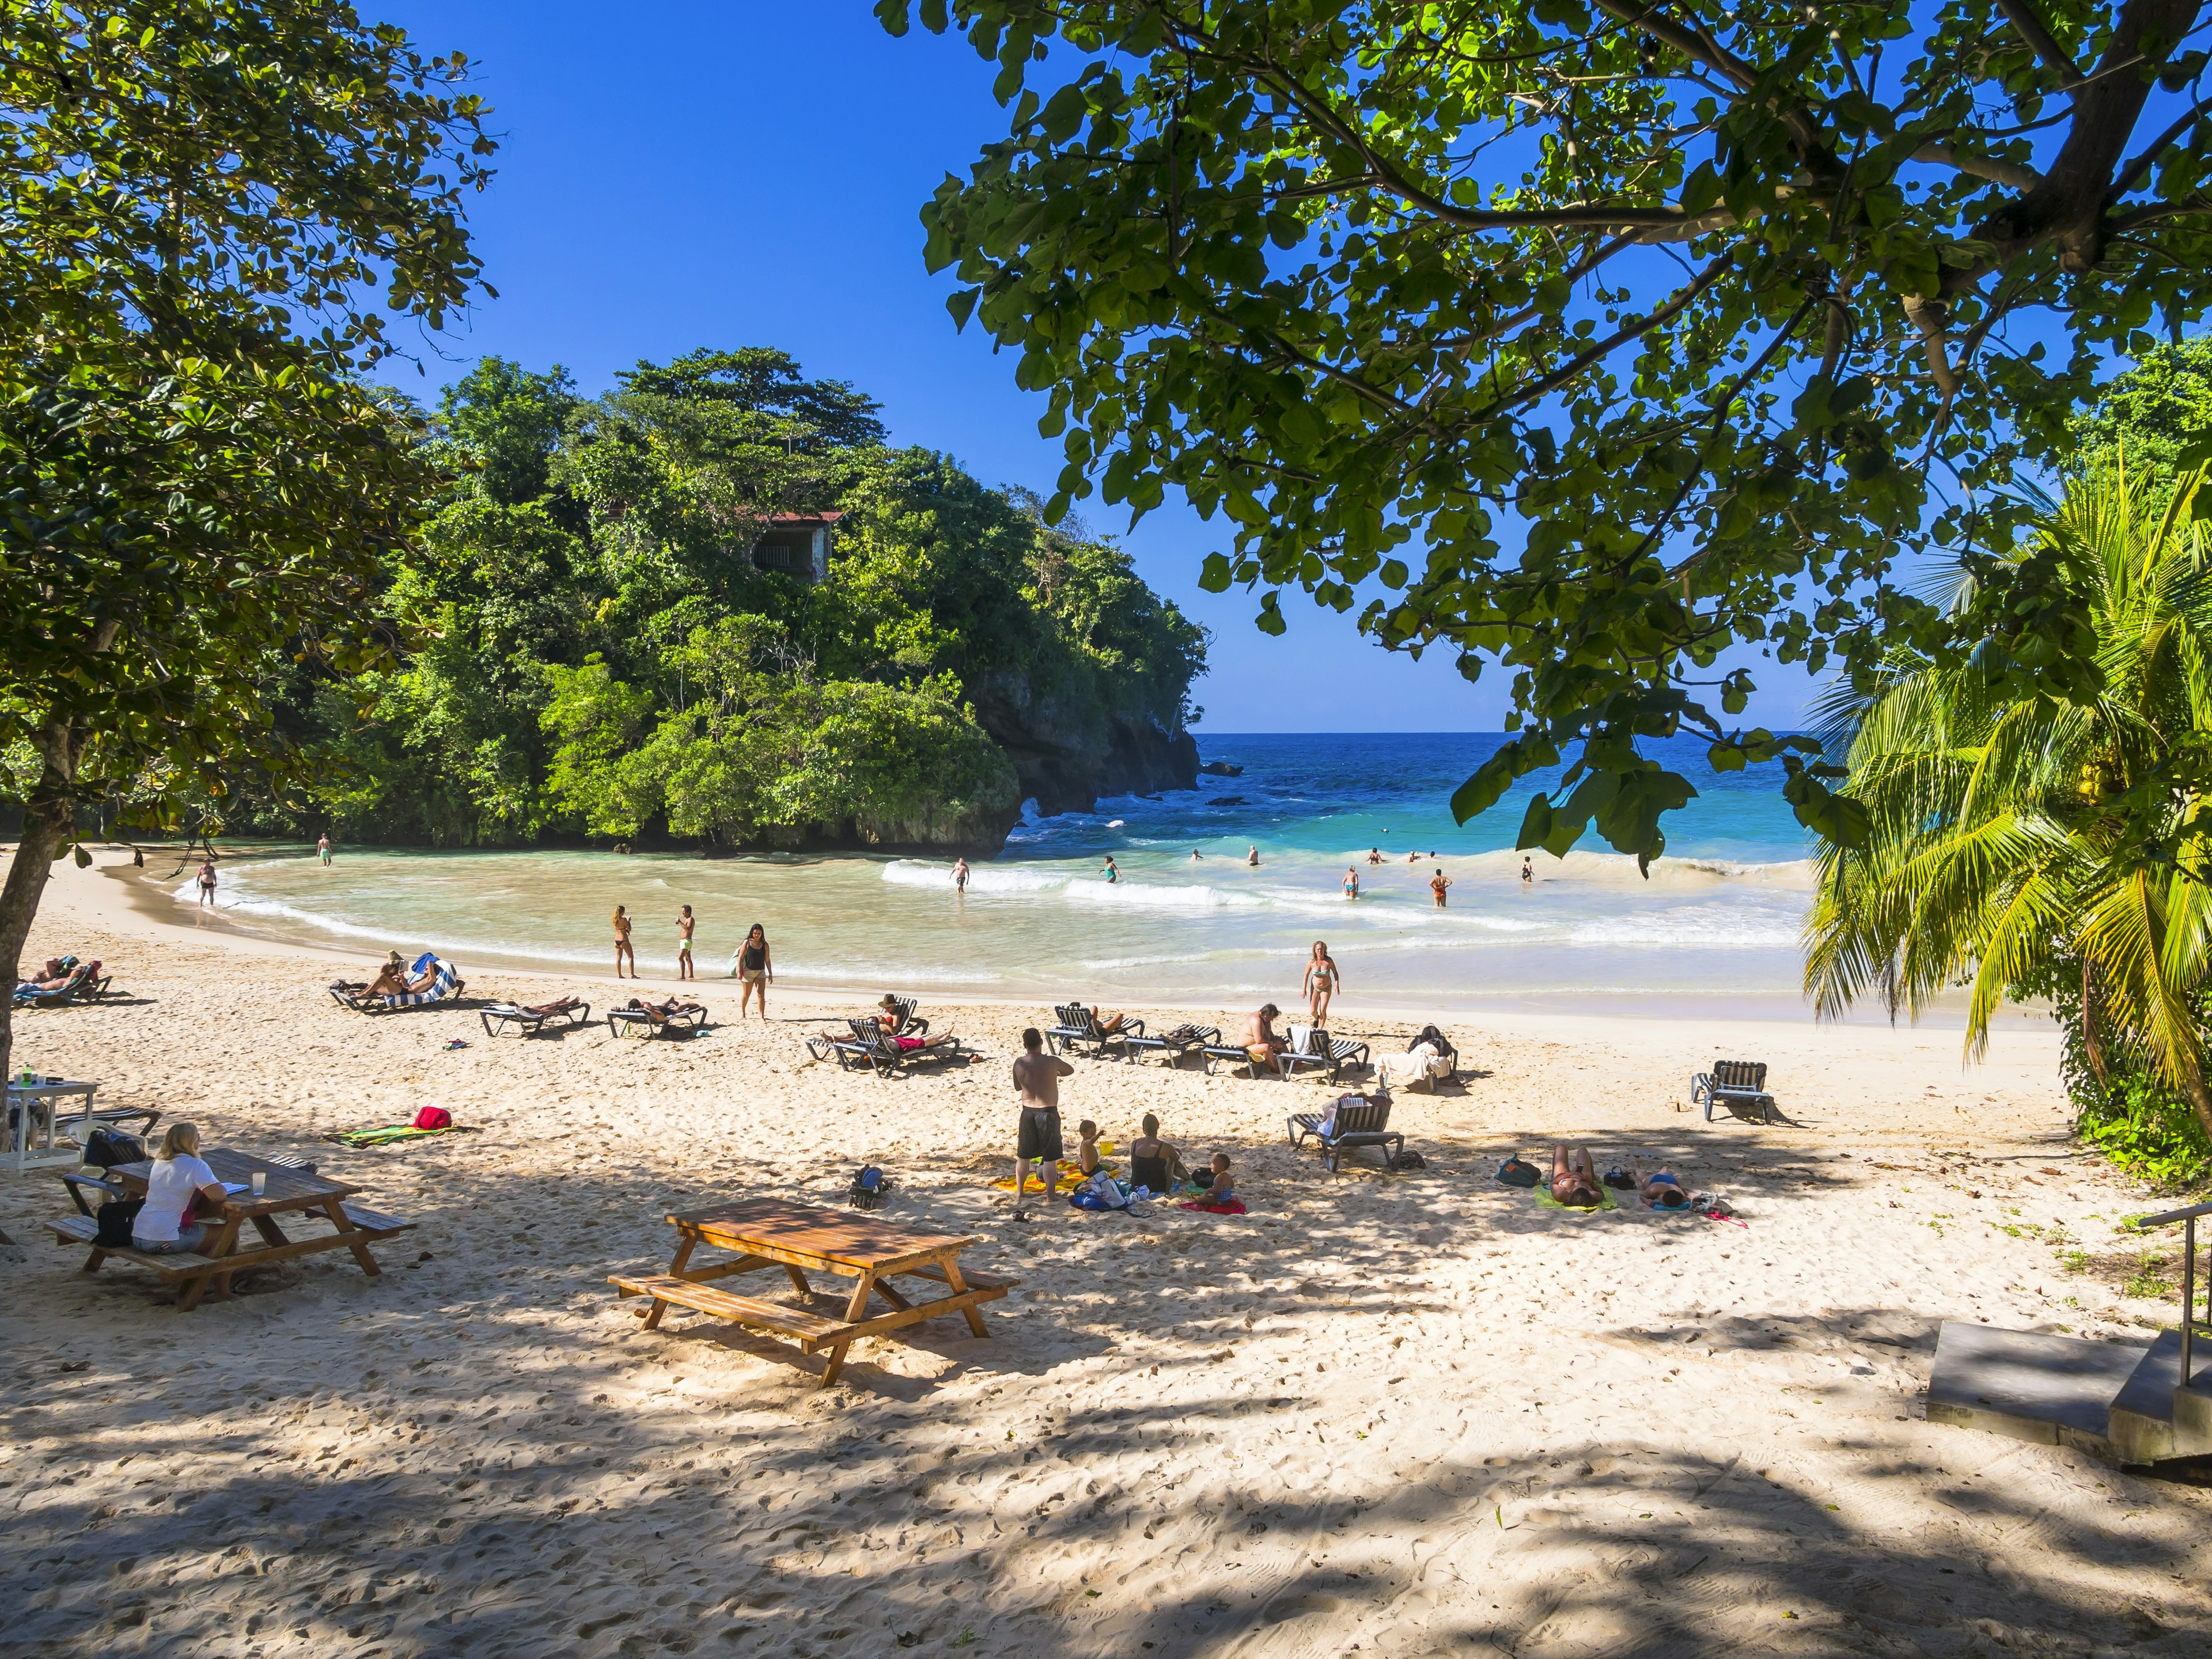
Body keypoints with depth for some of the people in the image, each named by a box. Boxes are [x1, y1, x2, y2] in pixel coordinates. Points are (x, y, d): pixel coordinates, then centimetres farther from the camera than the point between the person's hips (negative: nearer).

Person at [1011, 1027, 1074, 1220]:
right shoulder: (1052, 1062, -13)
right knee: (1050, 1158, 4)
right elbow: (1071, 1070, 8)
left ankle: (1018, 1192, 32)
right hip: (1048, 1113, -4)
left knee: (1023, 1156, 19)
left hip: (1028, 1112, 4)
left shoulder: (1019, 1064, -6)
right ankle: (1051, 1196, 9)